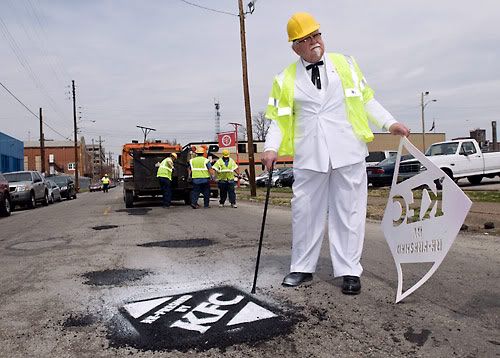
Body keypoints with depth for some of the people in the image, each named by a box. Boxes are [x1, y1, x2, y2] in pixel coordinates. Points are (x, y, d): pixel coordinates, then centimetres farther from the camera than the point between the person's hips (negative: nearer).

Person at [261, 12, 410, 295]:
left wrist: (390, 123, 4)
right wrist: (271, 147, -7)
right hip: (309, 155, 0)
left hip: (347, 152, 0)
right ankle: (303, 267, 19)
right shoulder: (286, 79, 9)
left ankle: (349, 270, 12)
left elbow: (366, 99, 15)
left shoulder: (345, 64, 12)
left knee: (348, 210, 2)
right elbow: (279, 119, 8)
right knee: (305, 210, 5)